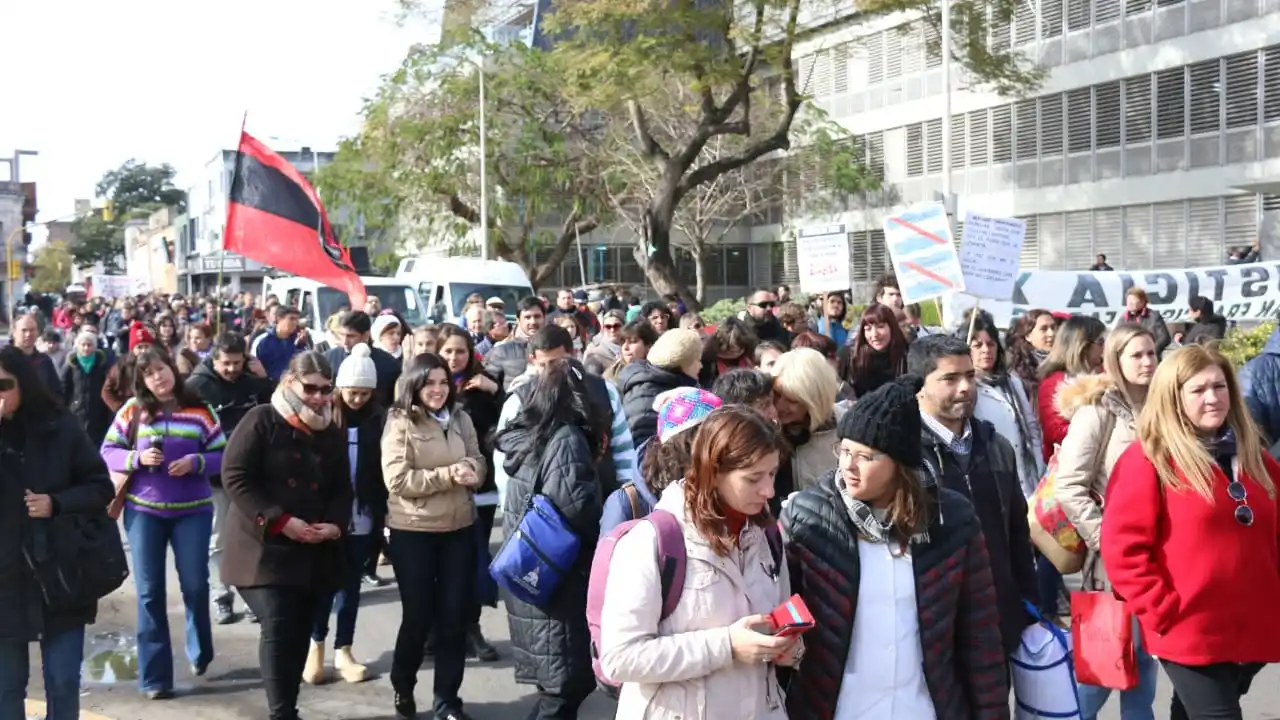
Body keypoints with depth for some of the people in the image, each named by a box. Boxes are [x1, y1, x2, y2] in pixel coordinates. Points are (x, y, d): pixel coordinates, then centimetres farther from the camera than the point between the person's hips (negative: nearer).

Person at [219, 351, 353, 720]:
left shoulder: (332, 433, 12)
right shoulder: (262, 420, -6)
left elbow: (342, 488, 14)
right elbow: (235, 477, -12)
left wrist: (335, 525, -7)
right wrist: (280, 521, -19)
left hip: (314, 552, 5)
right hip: (266, 547, -5)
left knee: (300, 633, 8)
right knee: (278, 629, -15)